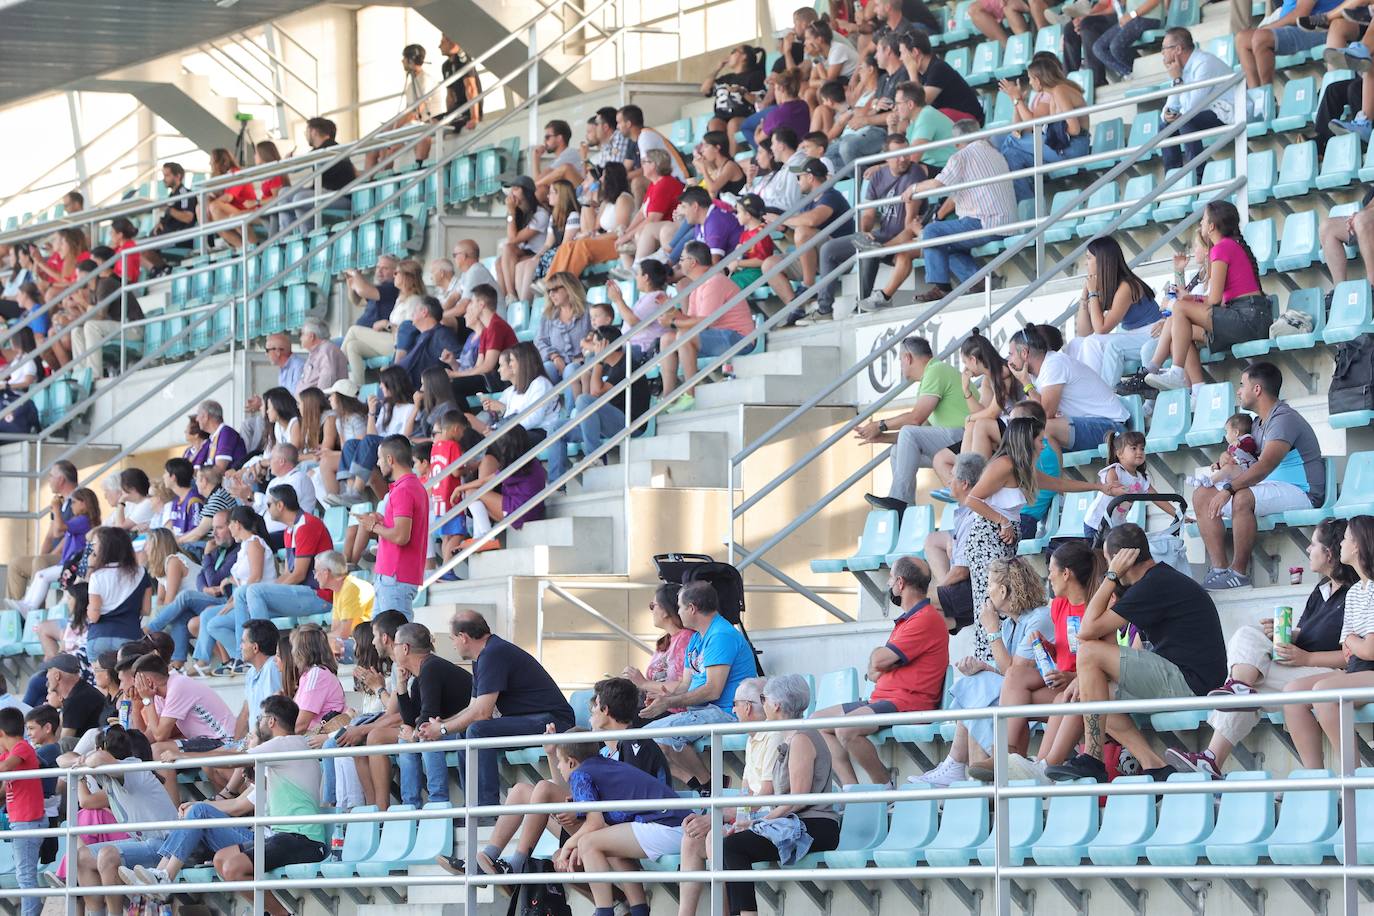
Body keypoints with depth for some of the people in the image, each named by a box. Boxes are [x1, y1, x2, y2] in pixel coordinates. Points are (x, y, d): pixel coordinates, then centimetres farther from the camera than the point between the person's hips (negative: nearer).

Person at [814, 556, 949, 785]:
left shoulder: (926, 619, -12)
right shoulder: (906, 620, 24)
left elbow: (878, 660, -15)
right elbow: (874, 670, 22)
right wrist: (875, 672, -1)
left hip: (908, 702, -11)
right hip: (881, 700, 11)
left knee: (846, 729, -31)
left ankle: (885, 786, -15)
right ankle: (851, 790, -6)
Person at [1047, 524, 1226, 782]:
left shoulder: (1153, 586, -14)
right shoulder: (1162, 580, 19)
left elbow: (1087, 631, -14)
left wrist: (1111, 576, -7)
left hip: (1188, 681, -11)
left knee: (1089, 652, -14)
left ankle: (1092, 759, -13)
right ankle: (1153, 765, 0)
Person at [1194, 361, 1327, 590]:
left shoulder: (1284, 419, -17)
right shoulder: (1259, 423, 16)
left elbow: (1265, 466, -30)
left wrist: (1229, 488, -37)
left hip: (1300, 492, -10)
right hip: (1270, 488, 10)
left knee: (1242, 498, -38)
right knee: (1202, 496, -1)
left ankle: (1238, 572, -27)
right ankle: (1219, 569, -15)